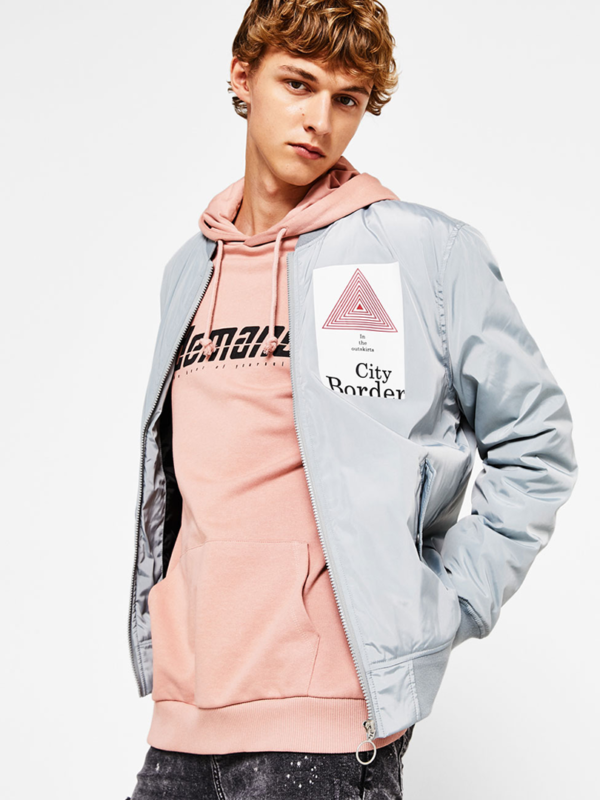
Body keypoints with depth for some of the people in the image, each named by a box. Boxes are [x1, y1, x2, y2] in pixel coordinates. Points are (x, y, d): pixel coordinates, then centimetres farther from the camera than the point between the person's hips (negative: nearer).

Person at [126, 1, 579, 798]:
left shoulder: (429, 251, -4)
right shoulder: (191, 268, 13)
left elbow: (535, 444, 0)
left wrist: (444, 607, -6)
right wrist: (161, 639, 14)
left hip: (328, 704, -5)